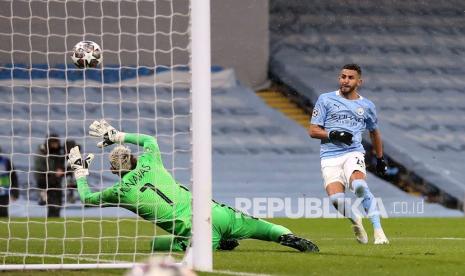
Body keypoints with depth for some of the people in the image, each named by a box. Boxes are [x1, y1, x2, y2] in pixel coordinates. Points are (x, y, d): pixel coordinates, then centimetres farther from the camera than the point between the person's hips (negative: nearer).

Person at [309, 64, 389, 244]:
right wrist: (333, 135, -12)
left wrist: (380, 159, 33)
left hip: (354, 153, 0)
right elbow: (313, 131, 5)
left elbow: (374, 132, 31)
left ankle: (378, 230, -26)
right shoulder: (326, 100, 8)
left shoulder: (366, 106, 15)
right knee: (336, 198, -23)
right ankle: (355, 220, 10)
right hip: (330, 157, 0)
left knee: (359, 185, -32)